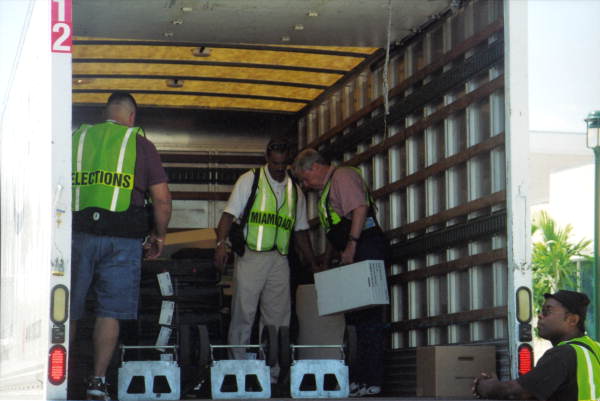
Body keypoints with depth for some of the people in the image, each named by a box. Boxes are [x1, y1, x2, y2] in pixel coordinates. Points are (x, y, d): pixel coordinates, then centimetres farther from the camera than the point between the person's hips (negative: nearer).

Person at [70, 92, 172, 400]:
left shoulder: (77, 138, 13)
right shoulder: (140, 144, 6)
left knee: (68, 310, 8)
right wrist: (159, 236, 13)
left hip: (77, 235, 2)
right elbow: (162, 199, 0)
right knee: (110, 312, 2)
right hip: (122, 239, -2)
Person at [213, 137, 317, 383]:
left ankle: (272, 376, 5)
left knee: (278, 318, 1)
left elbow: (300, 231, 21)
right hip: (250, 256, -4)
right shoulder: (249, 180, 5)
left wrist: (313, 265, 17)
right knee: (243, 315, -6)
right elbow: (230, 213, -1)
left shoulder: (295, 191, 17)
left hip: (279, 260, 4)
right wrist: (221, 242, -17)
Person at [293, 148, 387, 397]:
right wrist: (326, 263, 31)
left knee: (366, 314, -12)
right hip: (353, 255, 10)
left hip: (365, 248, -10)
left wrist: (351, 246, -23)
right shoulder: (327, 189, 28)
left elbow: (360, 208, -18)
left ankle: (370, 381, -13)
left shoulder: (342, 176, -3)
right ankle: (360, 376, 5)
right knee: (354, 315, 5)